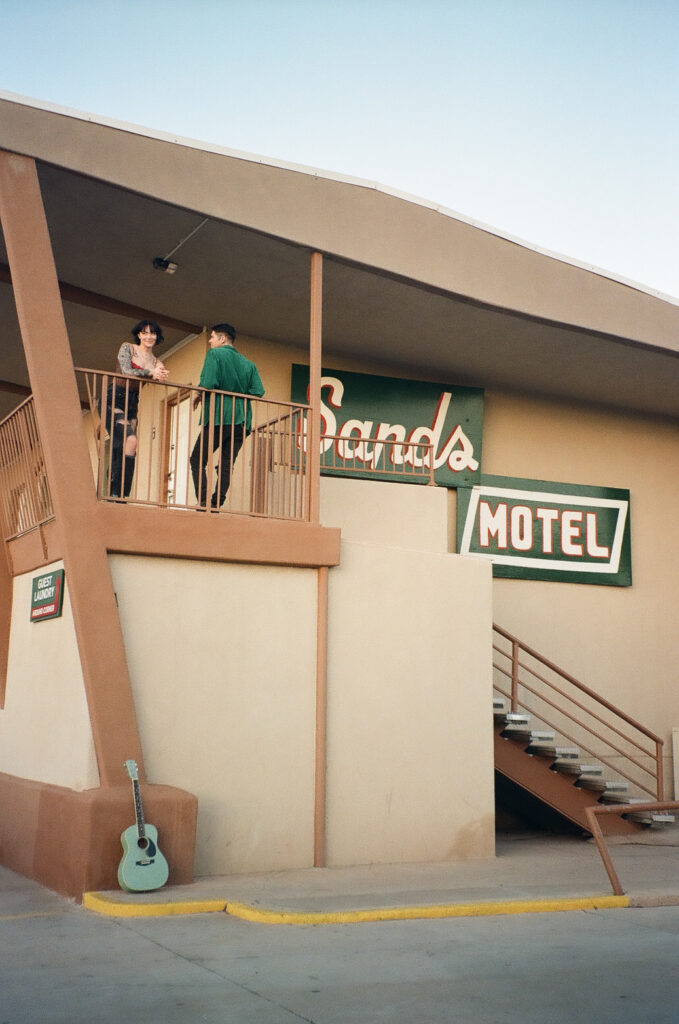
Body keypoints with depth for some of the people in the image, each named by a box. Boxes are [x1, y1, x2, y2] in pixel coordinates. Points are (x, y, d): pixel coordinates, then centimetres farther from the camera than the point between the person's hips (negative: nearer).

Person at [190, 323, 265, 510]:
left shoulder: (215, 354, 0)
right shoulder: (248, 364, 16)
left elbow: (208, 383, -15)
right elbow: (258, 391, 5)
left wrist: (199, 396, 4)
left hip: (218, 417, -5)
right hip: (241, 421, 5)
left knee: (197, 460, 3)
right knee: (226, 464, 6)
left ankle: (203, 501, -10)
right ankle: (217, 504, -3)